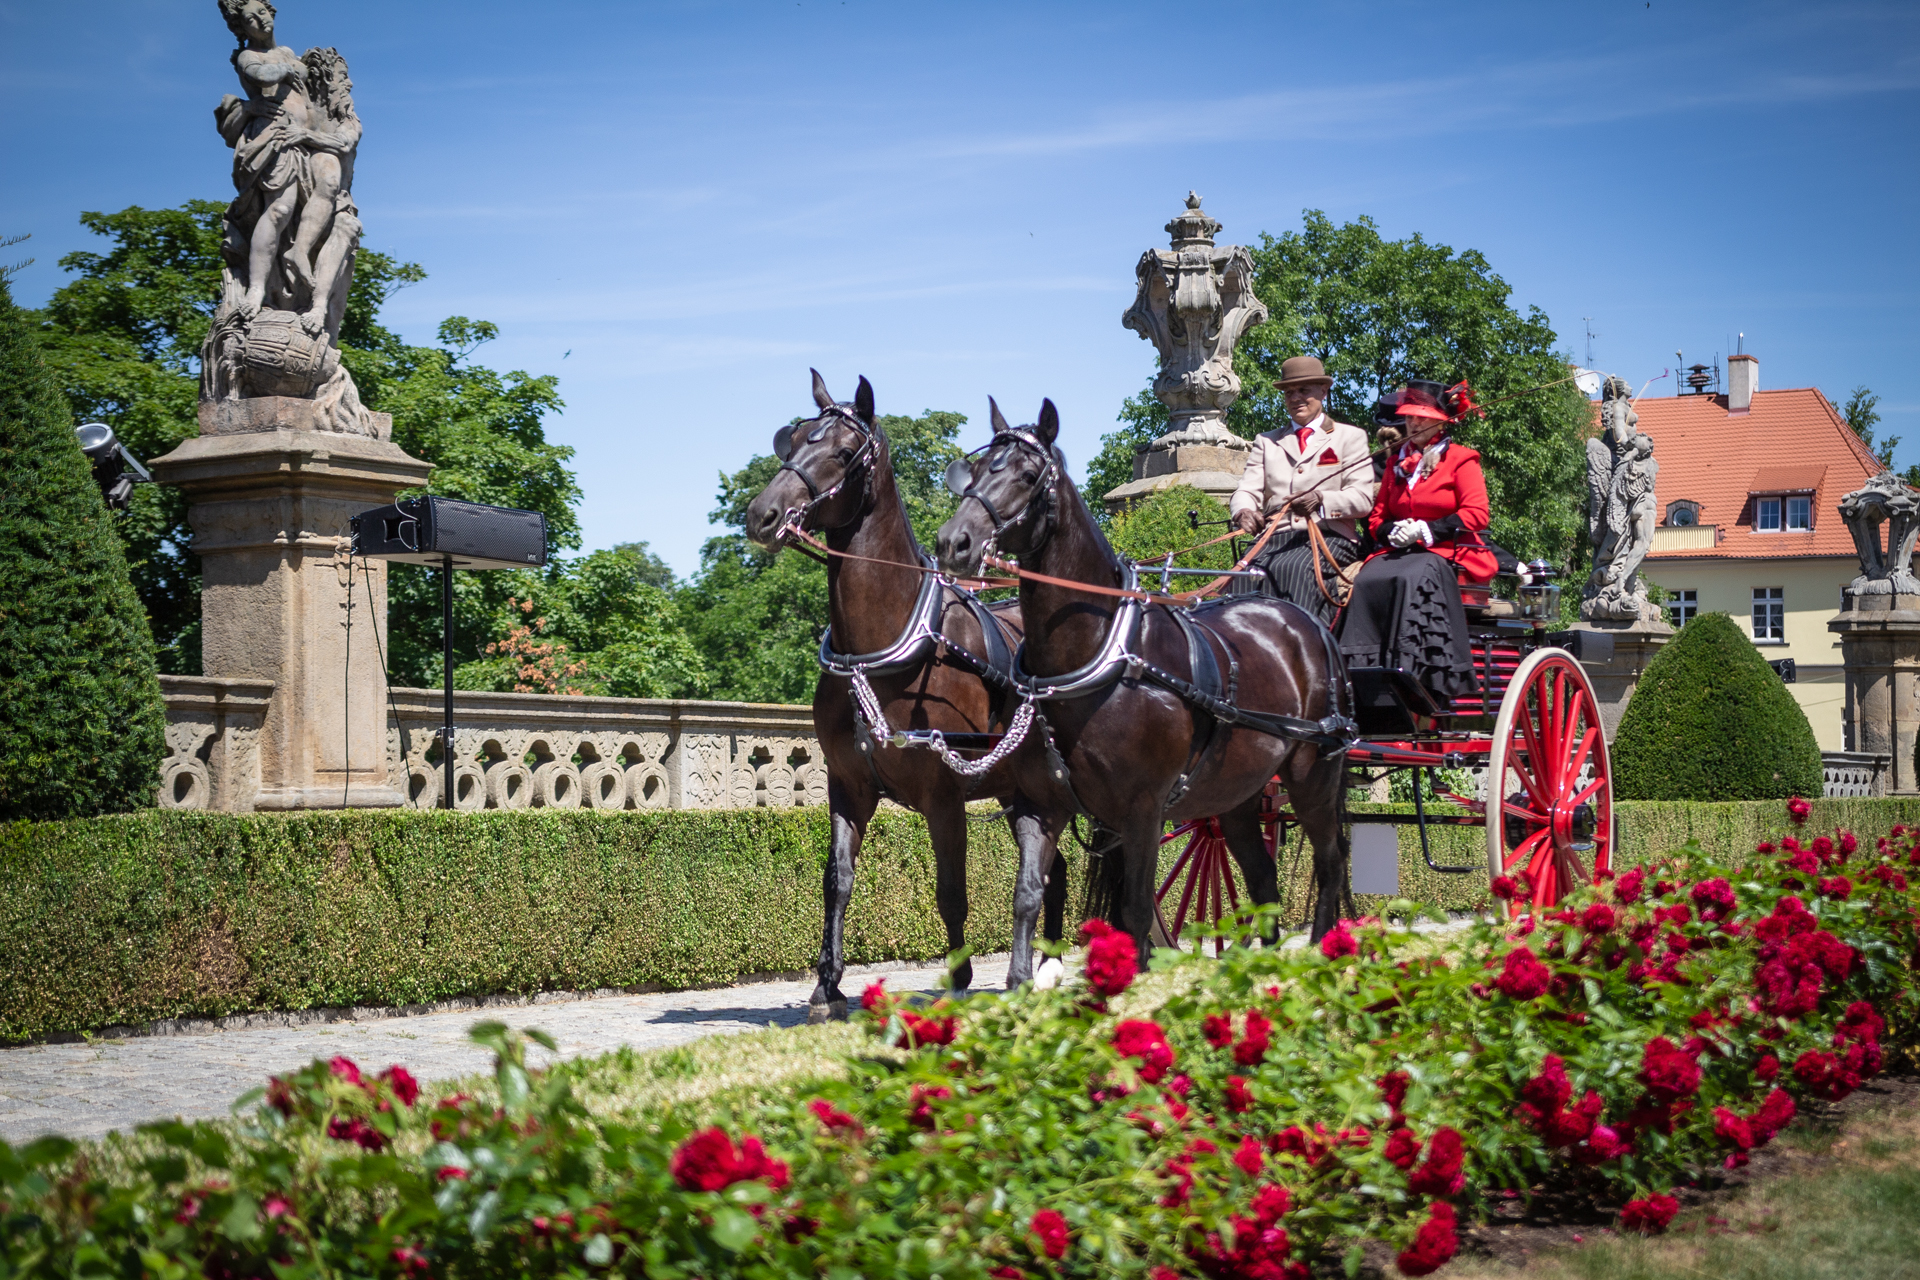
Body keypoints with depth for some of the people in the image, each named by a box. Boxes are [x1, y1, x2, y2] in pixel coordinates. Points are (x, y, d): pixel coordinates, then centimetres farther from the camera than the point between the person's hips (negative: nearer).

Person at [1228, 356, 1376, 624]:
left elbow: (1363, 498, 4)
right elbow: (1247, 490, 13)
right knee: (1253, 572, -32)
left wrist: (1321, 500, -18)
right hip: (1276, 539, 3)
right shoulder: (1266, 441, 26)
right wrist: (1244, 511, -14)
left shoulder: (1350, 437, 16)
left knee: (1293, 568, -36)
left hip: (1329, 535, -3)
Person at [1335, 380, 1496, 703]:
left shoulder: (1460, 459, 4)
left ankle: (1415, 671, -41)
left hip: (1448, 552, -5)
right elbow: (1377, 517, 21)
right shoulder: (1397, 463, 20)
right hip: (1401, 552, 5)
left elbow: (1476, 514, -7)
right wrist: (1393, 532, -4)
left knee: (1415, 578, -38)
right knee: (1367, 579, -29)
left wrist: (1425, 530, -15)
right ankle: (1362, 671, -34)